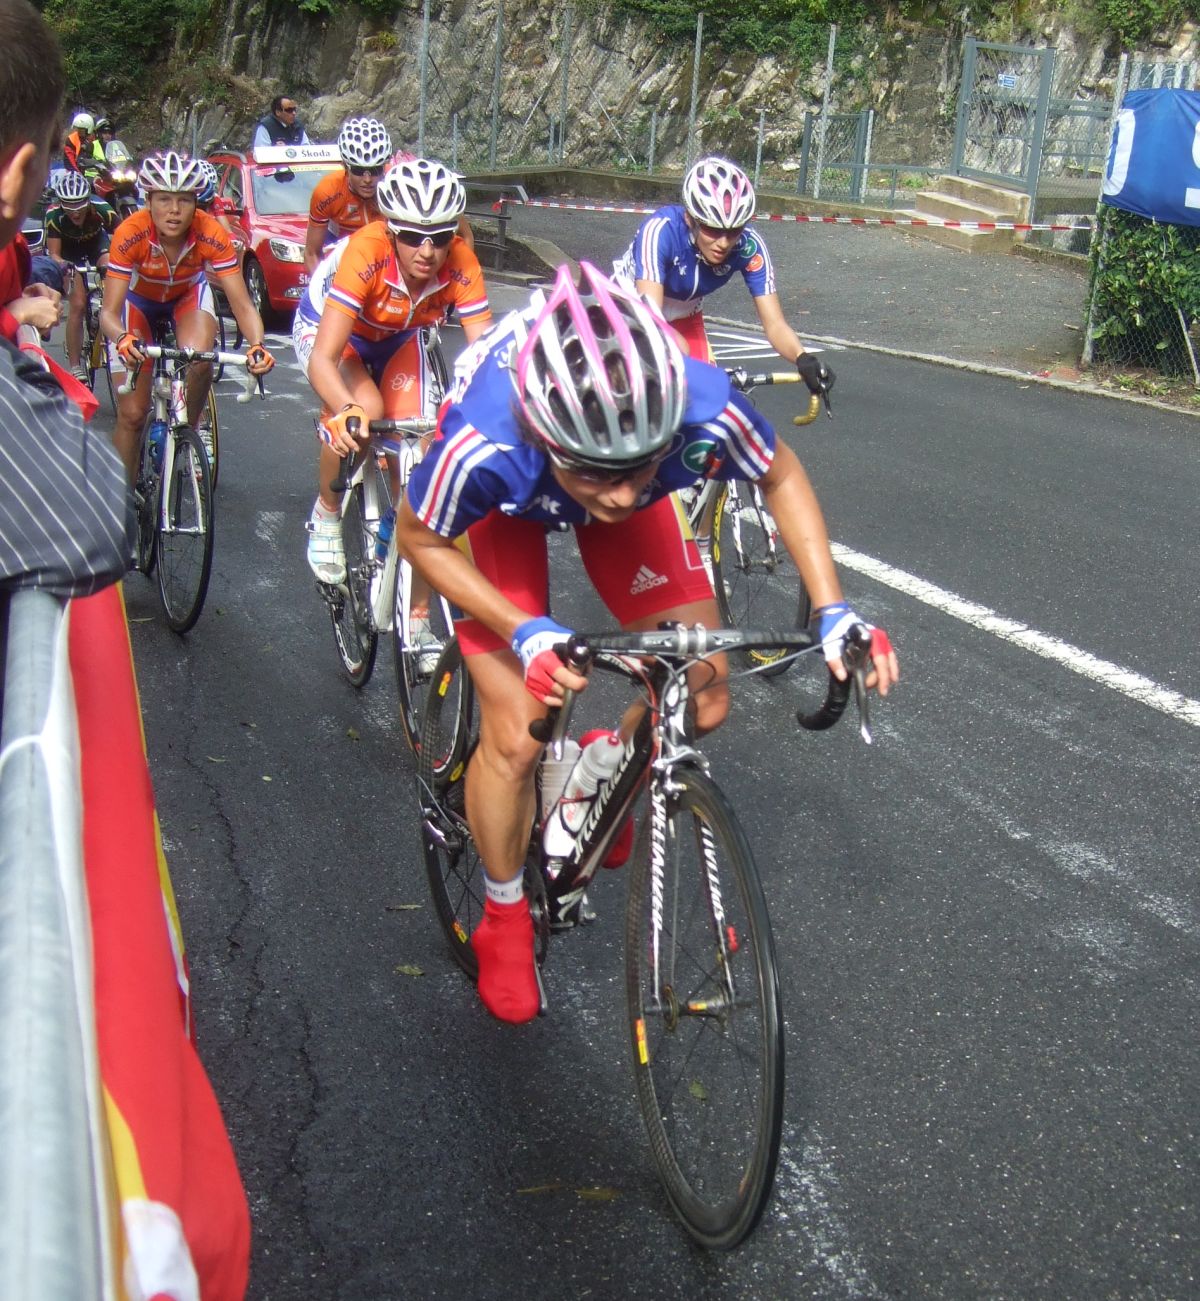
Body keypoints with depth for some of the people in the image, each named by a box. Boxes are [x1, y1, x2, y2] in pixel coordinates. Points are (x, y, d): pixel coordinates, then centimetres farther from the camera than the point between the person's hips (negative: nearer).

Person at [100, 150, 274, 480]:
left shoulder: (210, 235, -31)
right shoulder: (130, 234, -34)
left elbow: (241, 304, -32)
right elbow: (108, 311, -35)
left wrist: (256, 345, -52)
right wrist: (123, 339, -57)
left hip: (189, 295, 1)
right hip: (139, 300, -1)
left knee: (198, 360, -34)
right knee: (132, 412, -8)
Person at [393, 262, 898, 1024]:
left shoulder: (702, 410, -39)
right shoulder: (484, 447, -44)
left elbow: (782, 476, -14)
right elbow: (421, 540, -20)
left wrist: (833, 610, -20)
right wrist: (524, 633, -31)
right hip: (507, 502, -2)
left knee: (704, 699, -6)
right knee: (516, 738, -9)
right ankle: (504, 919, 19)